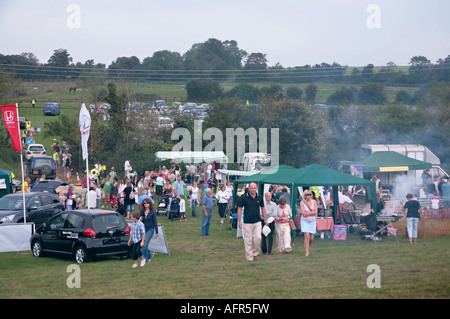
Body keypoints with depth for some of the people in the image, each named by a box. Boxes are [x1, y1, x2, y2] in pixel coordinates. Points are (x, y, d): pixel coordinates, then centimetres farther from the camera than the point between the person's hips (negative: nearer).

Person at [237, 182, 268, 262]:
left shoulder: (259, 197, 3)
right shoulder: (244, 197, -5)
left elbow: (263, 208, 14)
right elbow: (239, 209, -1)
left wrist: (265, 220, 15)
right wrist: (239, 221, -6)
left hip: (257, 222, 2)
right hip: (247, 222, -2)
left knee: (258, 237, -10)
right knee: (248, 240, 0)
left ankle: (255, 252, 12)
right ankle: (249, 257, 10)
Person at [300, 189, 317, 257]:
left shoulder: (314, 202, 1)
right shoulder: (302, 202, -7)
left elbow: (315, 213, -7)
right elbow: (303, 214, -14)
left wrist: (307, 213, -14)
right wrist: (312, 212, -11)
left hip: (312, 221, 3)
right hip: (305, 221, -3)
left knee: (311, 238, 4)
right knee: (307, 236, -16)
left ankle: (308, 248, 32)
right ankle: (306, 252, -10)